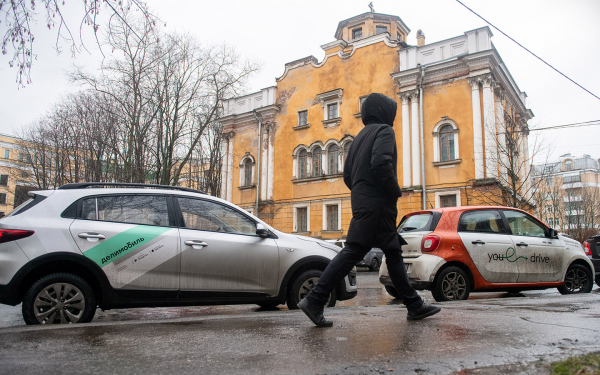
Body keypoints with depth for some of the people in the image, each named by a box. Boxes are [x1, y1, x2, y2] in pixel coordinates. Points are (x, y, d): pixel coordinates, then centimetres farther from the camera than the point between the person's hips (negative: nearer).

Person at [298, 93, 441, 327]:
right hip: (377, 204, -10)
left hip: (362, 201, 10)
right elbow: (381, 163, -22)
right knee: (353, 251, -12)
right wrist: (396, 191, -10)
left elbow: (347, 175, 18)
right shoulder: (384, 131, -3)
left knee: (393, 252, 13)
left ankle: (415, 306, 19)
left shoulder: (360, 136, 23)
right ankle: (314, 301, -13)